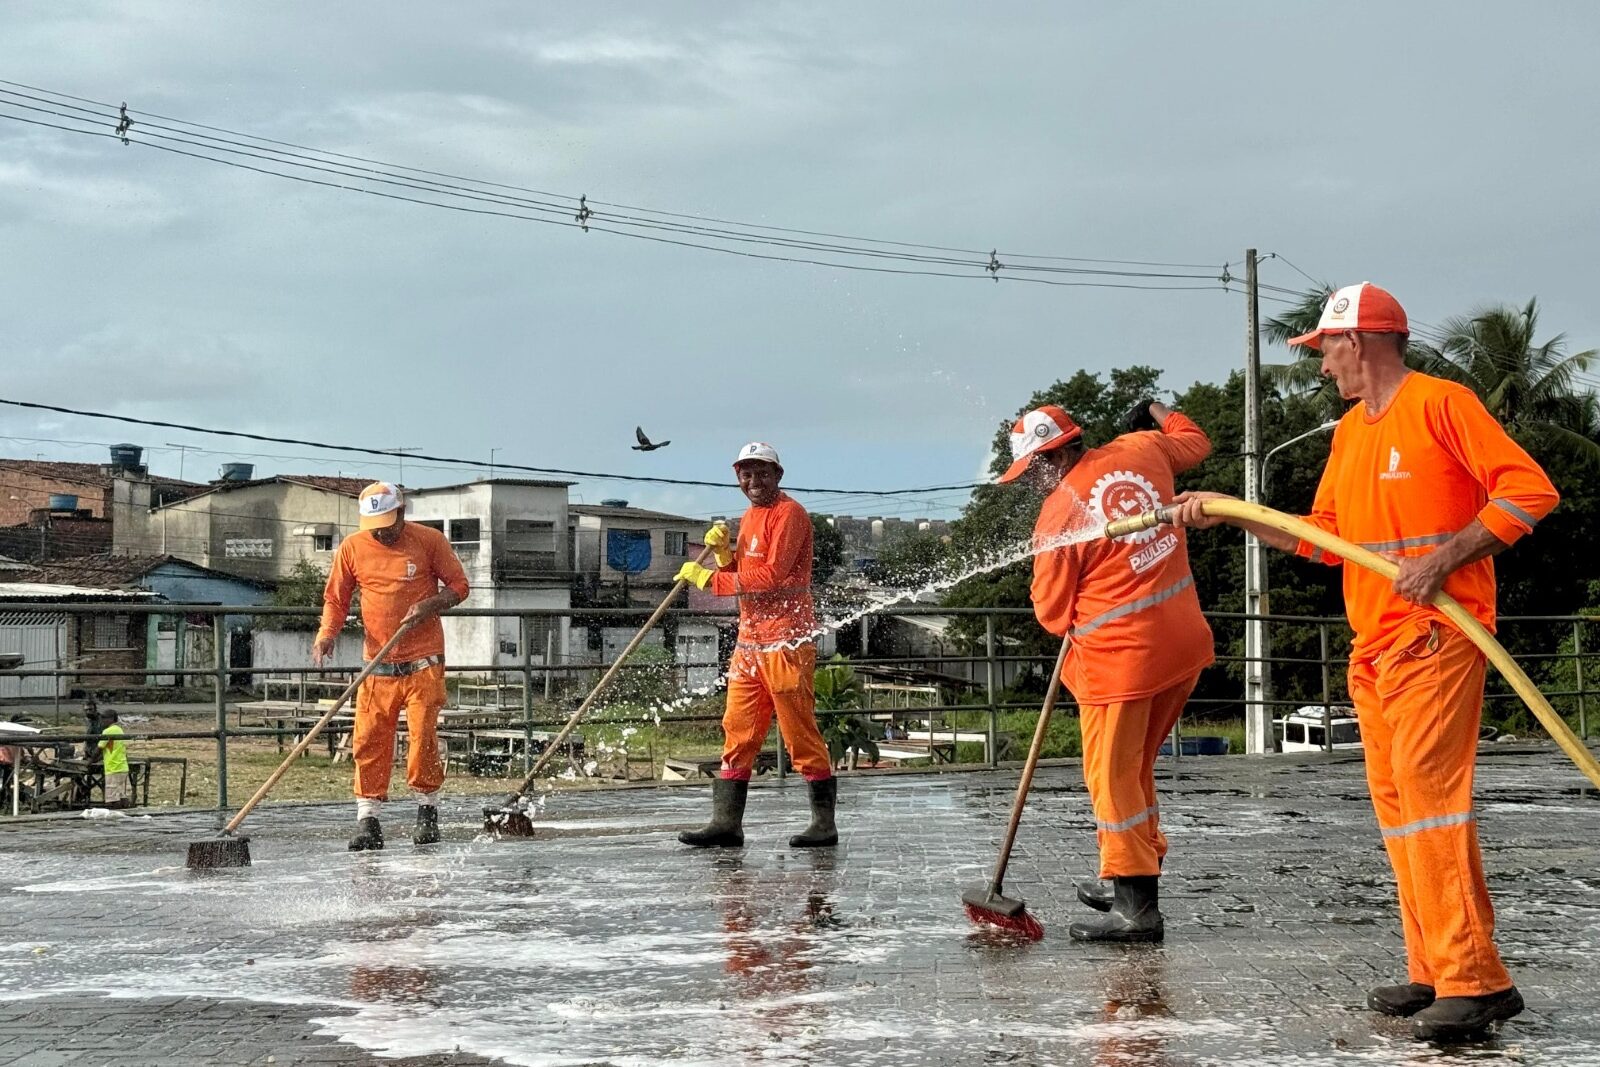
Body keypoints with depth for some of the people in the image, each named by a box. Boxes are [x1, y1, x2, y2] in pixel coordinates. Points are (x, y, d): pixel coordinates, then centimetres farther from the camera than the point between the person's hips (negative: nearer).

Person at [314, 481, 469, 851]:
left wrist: (429, 605, -13)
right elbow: (336, 599, 10)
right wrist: (327, 635, -9)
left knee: (423, 735, -5)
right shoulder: (351, 548, 4)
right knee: (369, 740, -3)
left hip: (423, 661, -2)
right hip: (378, 664, 2)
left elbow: (458, 585, 6)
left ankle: (427, 811, 12)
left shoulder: (429, 541, -1)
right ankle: (368, 820, 4)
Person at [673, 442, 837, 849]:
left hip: (787, 641, -9)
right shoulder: (749, 518, 20)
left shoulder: (788, 513, -8)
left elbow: (772, 575, -18)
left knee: (800, 732, -5)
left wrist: (710, 578, -15)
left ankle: (825, 823, 1)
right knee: (738, 730, 4)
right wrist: (723, 552, 2)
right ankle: (726, 822, 5)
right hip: (750, 639, 9)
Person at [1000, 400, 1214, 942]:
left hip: (1119, 657, -7)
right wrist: (1159, 413, 42)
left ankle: (1137, 906, 2)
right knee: (1136, 765, 20)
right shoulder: (1143, 450, 2)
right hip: (1184, 643, 8)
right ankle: (1139, 875, 28)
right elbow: (1195, 443, 25)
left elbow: (1052, 612, -4)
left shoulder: (1058, 514, -13)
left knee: (1112, 777, 1)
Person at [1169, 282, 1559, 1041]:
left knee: (1426, 794, -16)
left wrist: (1441, 559, -19)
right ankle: (1435, 974, 10)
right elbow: (1323, 538, 21)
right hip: (1373, 648, 9)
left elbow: (1531, 491, -14)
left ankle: (1474, 980, -16)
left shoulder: (1440, 403, -8)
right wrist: (1228, 514, 17)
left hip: (1434, 637, -9)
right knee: (1396, 807, 6)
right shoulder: (1350, 431, 19)